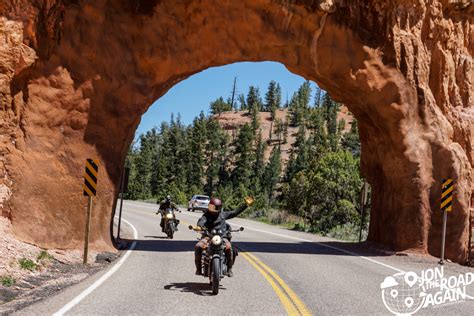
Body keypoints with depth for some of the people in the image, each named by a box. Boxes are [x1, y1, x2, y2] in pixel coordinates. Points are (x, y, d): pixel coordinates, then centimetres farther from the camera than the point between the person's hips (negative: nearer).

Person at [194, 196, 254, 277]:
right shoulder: (206, 216, 7)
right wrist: (199, 227, -39)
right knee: (198, 247, -27)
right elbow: (201, 221, -14)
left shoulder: (223, 214, 17)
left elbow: (235, 212, 20)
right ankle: (198, 268, -11)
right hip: (208, 236, -1)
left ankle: (229, 269, -13)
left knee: (228, 247, -30)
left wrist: (246, 205, 14)